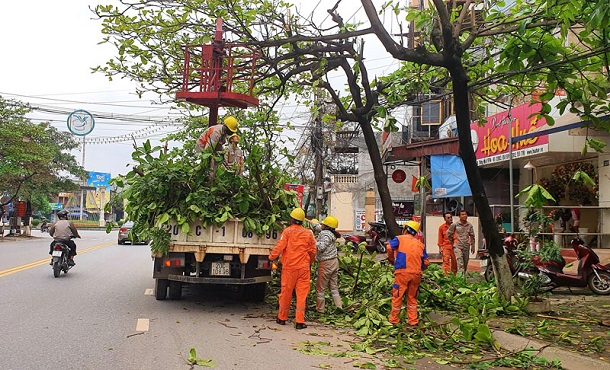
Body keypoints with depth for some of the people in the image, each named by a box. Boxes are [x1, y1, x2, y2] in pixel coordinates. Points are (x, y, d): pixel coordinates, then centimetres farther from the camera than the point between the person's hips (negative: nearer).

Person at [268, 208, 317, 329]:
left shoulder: (287, 231, -5)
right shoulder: (308, 233, 5)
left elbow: (279, 247, -9)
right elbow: (313, 251, 11)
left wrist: (271, 257, 8)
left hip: (289, 267, -2)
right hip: (304, 268, 2)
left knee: (286, 292, 8)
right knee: (302, 294, 3)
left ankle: (282, 318, 20)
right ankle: (300, 321, 2)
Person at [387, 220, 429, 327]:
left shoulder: (399, 239, 7)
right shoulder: (420, 244, 18)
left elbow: (390, 248, -11)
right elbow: (426, 262, 13)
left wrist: (391, 259, 7)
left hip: (402, 272, -4)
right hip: (416, 274, 4)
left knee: (397, 296, 6)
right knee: (412, 297, 16)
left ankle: (393, 319, 13)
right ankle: (413, 321, 19)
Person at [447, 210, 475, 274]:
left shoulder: (469, 225, 8)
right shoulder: (455, 225, -3)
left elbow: (472, 236, 14)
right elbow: (448, 233, 7)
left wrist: (472, 246, 11)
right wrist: (452, 241, 11)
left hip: (466, 247, 4)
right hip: (458, 246, -4)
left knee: (465, 264, 11)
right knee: (460, 263, -17)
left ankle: (464, 275, 23)